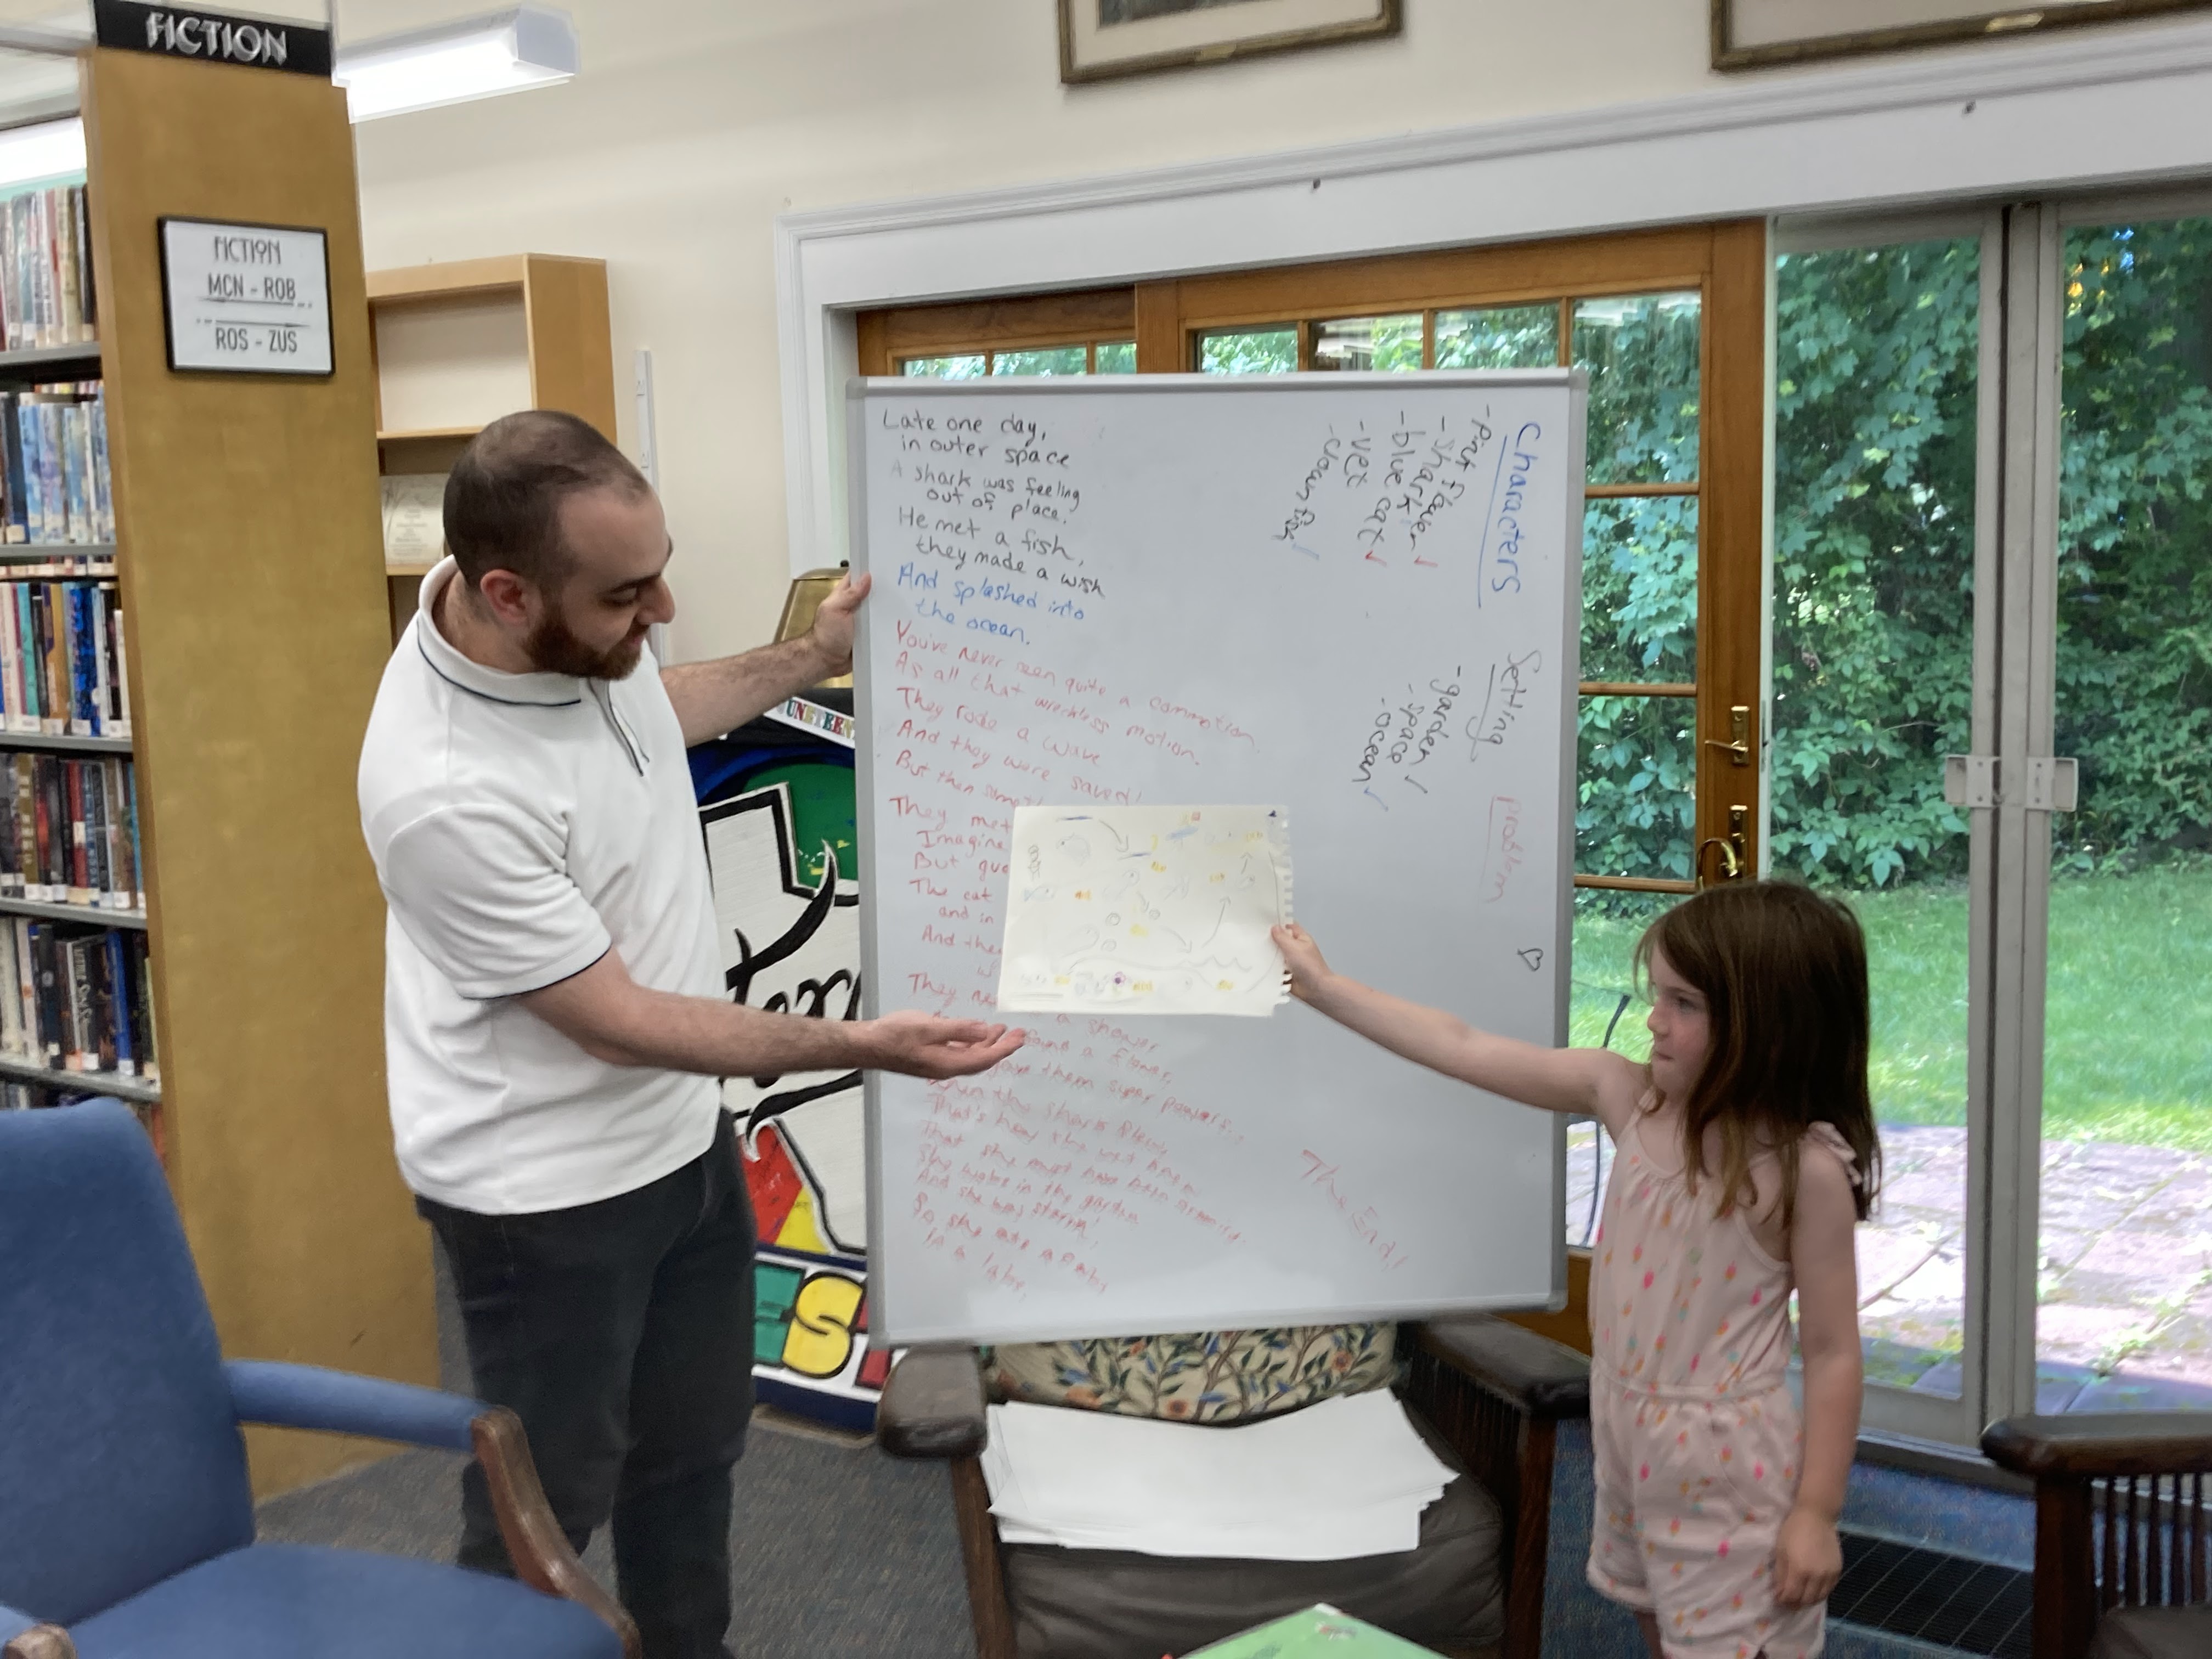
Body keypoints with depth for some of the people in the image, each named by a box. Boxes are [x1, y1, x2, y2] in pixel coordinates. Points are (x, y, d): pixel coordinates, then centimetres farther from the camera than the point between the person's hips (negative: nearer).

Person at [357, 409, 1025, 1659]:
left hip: (685, 1135, 8)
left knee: (695, 1448, 25)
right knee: (546, 1509, 11)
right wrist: (864, 1044, -26)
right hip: (550, 1189, -8)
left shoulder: (576, 618, -12)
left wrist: (815, 659, 17)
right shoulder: (446, 792, -35)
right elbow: (620, 1022, -25)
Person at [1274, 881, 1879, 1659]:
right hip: (1627, 1437, 6)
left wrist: (1816, 1513, -14)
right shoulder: (1628, 1097, -5)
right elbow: (1469, 1051, -3)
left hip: (1725, 1460, -6)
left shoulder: (1806, 1168, -19)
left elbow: (1833, 1351, -14)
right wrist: (1324, 986, -2)